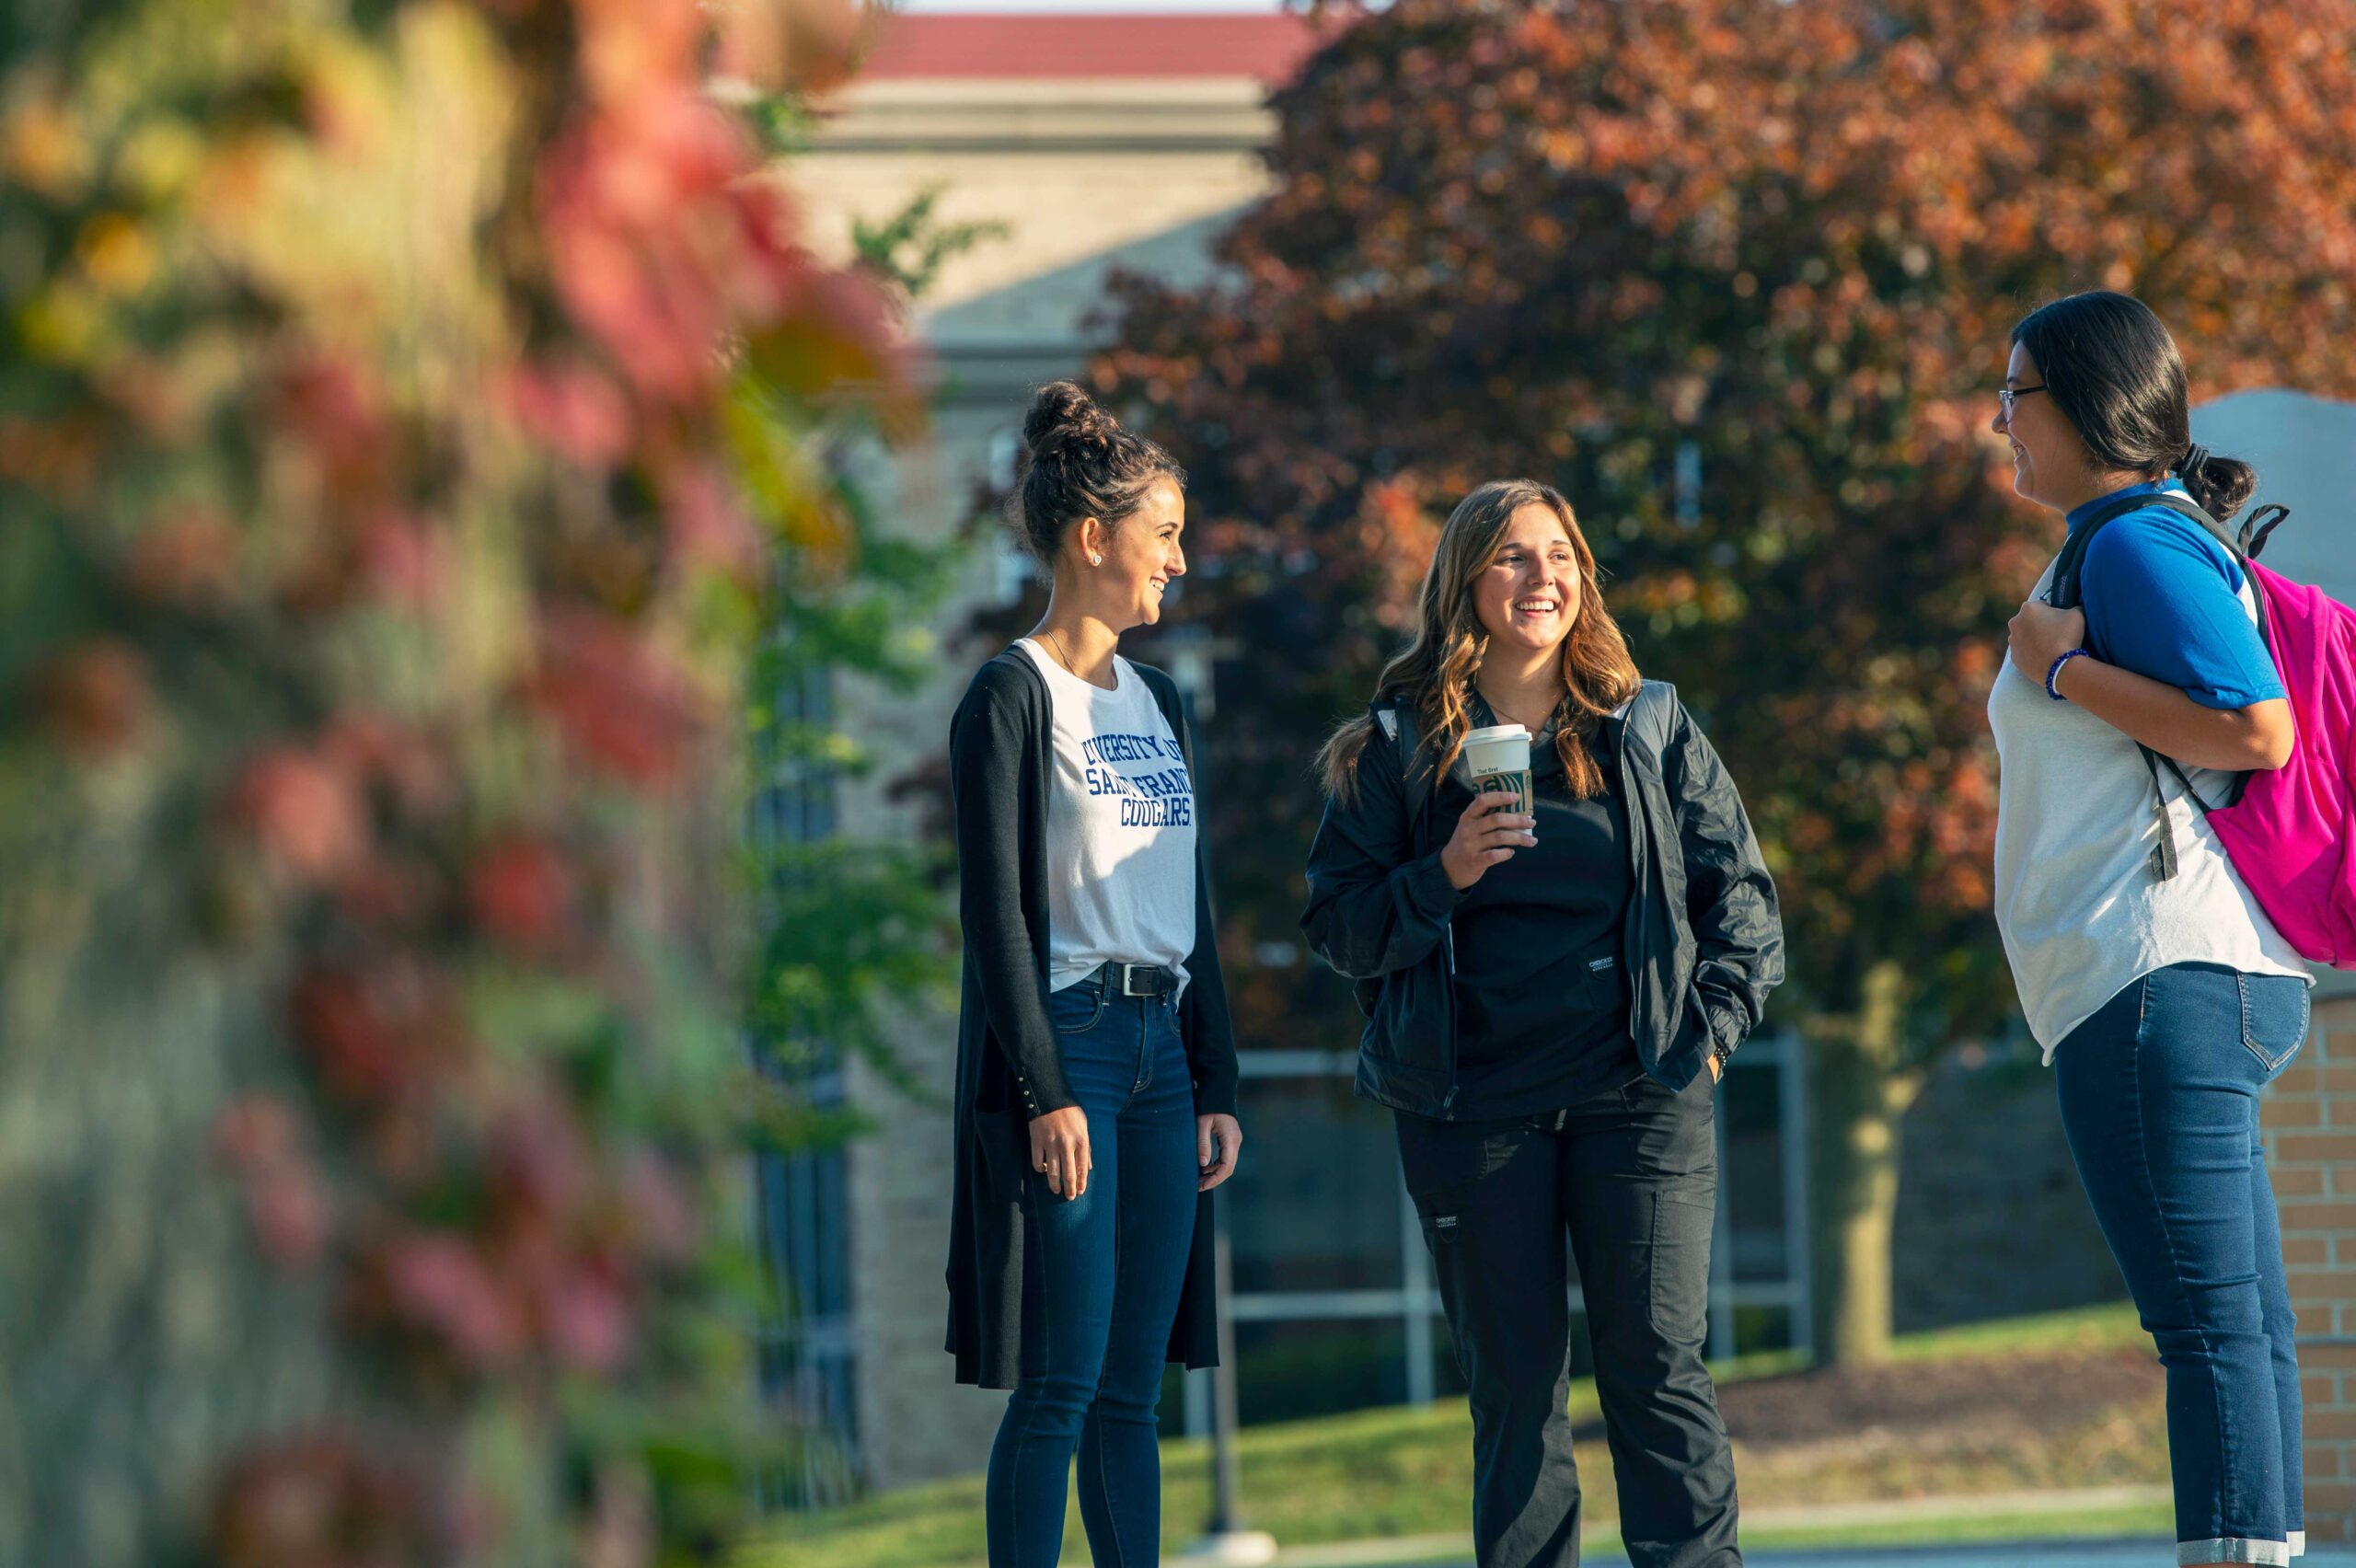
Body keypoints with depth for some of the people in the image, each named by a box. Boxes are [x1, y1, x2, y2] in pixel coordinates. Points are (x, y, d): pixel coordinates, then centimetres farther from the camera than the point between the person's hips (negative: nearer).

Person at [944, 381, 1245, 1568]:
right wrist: (1046, 1092, -17)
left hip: (1163, 1046, 7)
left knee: (1134, 1389, 6)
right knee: (1061, 1384, -9)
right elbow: (996, 909, -11)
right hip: (1065, 1040, -7)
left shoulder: (1156, 701, 17)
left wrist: (1217, 1084, 13)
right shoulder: (1013, 696, -6)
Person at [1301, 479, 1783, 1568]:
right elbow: (1336, 927, 3)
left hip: (1638, 1097, 0)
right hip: (1471, 1107, 0)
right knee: (1512, 1384, 1)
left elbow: (1739, 888, 14)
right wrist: (1443, 878, -13)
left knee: (1657, 1363, -6)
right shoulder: (1397, 750, 5)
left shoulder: (1649, 730, 9)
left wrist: (1713, 1022, 3)